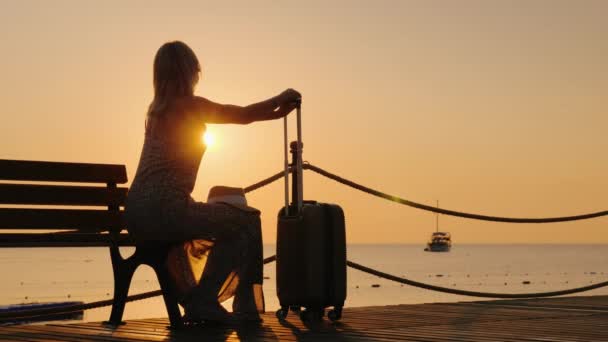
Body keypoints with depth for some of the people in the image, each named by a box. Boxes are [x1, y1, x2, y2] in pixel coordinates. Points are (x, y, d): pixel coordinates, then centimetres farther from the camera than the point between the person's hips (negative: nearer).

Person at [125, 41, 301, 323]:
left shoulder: (158, 107, 17)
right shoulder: (190, 105, -9)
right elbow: (243, 115, 4)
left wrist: (275, 112, 26)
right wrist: (280, 98, 21)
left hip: (137, 214, 9)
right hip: (162, 211, -9)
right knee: (247, 221, 4)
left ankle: (199, 301, 30)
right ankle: (202, 300, 5)